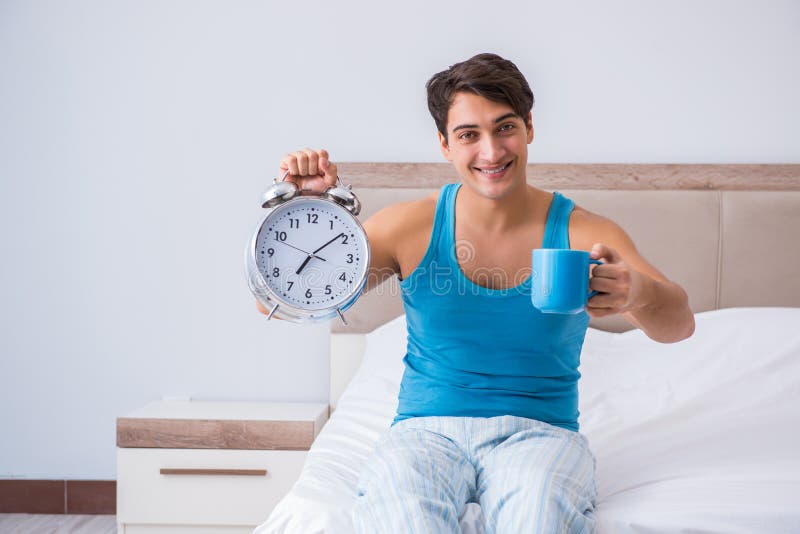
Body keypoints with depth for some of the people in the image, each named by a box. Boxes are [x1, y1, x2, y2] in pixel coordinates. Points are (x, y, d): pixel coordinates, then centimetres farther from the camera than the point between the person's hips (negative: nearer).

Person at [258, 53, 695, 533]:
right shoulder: (412, 226, 2)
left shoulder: (584, 234, -1)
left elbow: (679, 324, -16)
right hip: (426, 429, 1)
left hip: (540, 432, 0)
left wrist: (637, 293, -41)